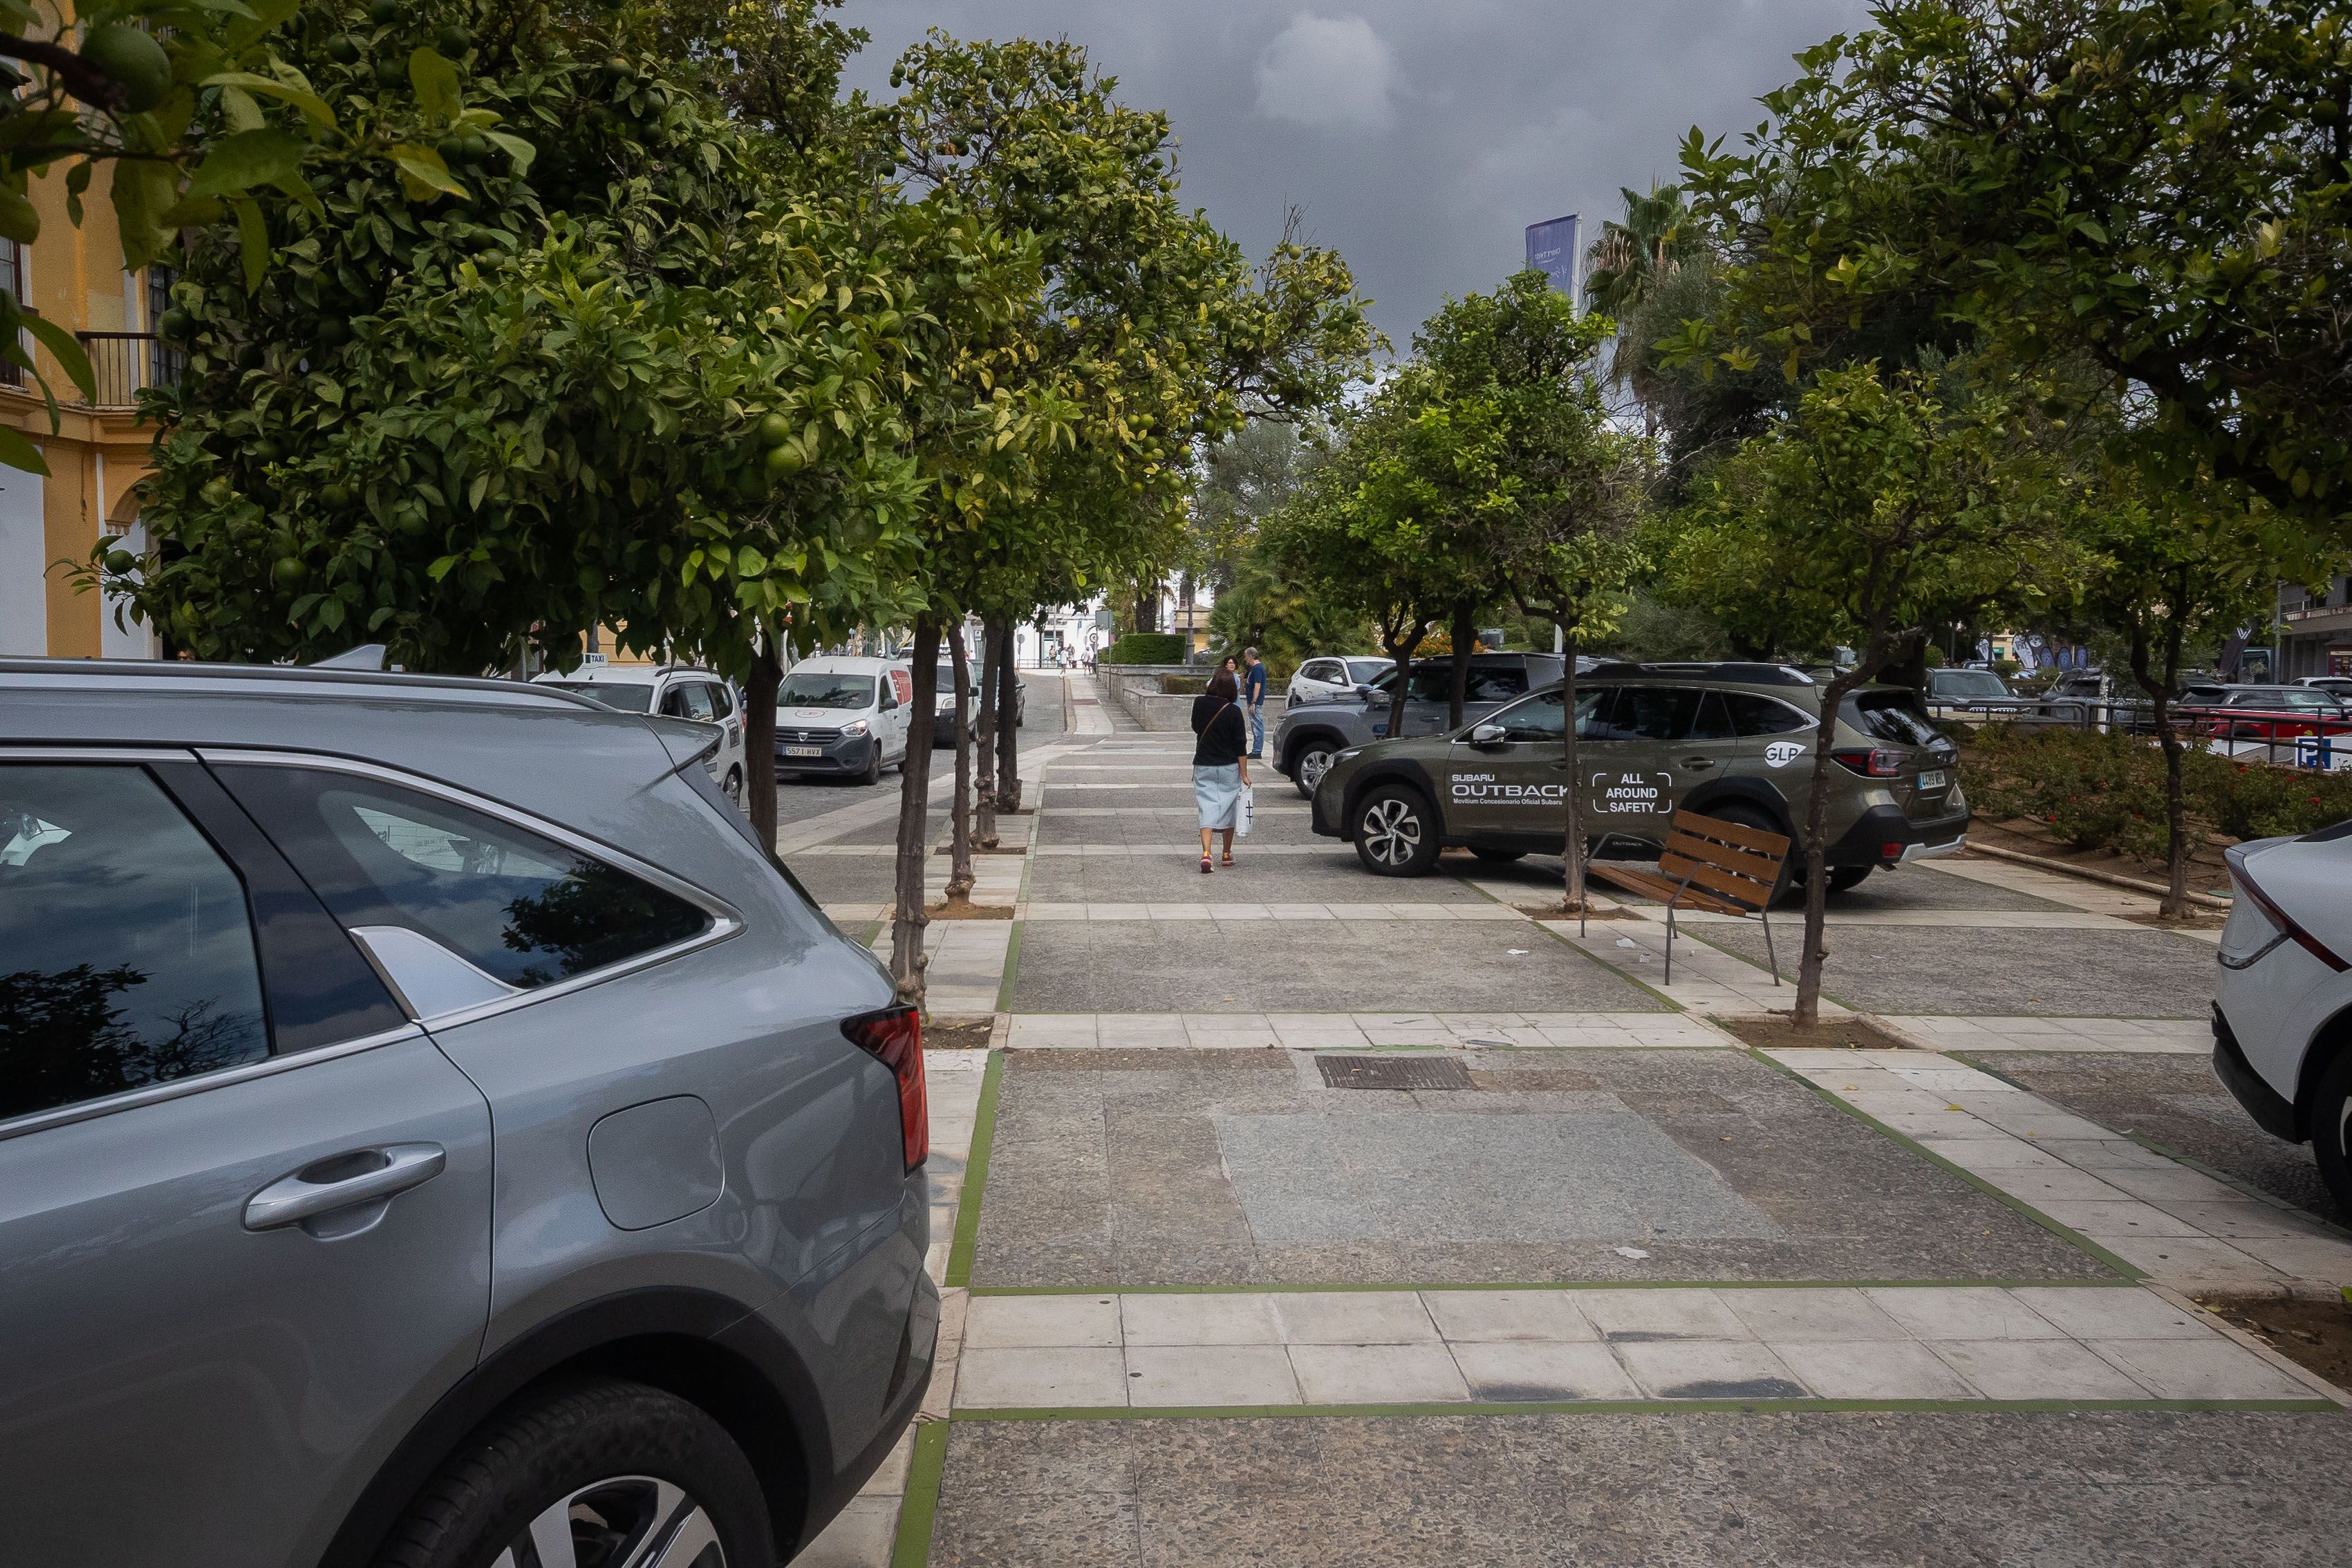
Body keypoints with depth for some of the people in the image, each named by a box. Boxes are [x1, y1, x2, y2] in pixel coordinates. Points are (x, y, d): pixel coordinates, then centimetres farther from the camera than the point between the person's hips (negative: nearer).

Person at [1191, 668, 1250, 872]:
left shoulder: (1199, 704, -4)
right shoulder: (1233, 711, -13)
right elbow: (1240, 746, -11)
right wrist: (1244, 774, -5)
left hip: (1203, 767, 2)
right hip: (1229, 768, -1)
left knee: (1207, 810, -1)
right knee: (1229, 809, 15)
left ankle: (1205, 853, -20)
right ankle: (1227, 854, 27)